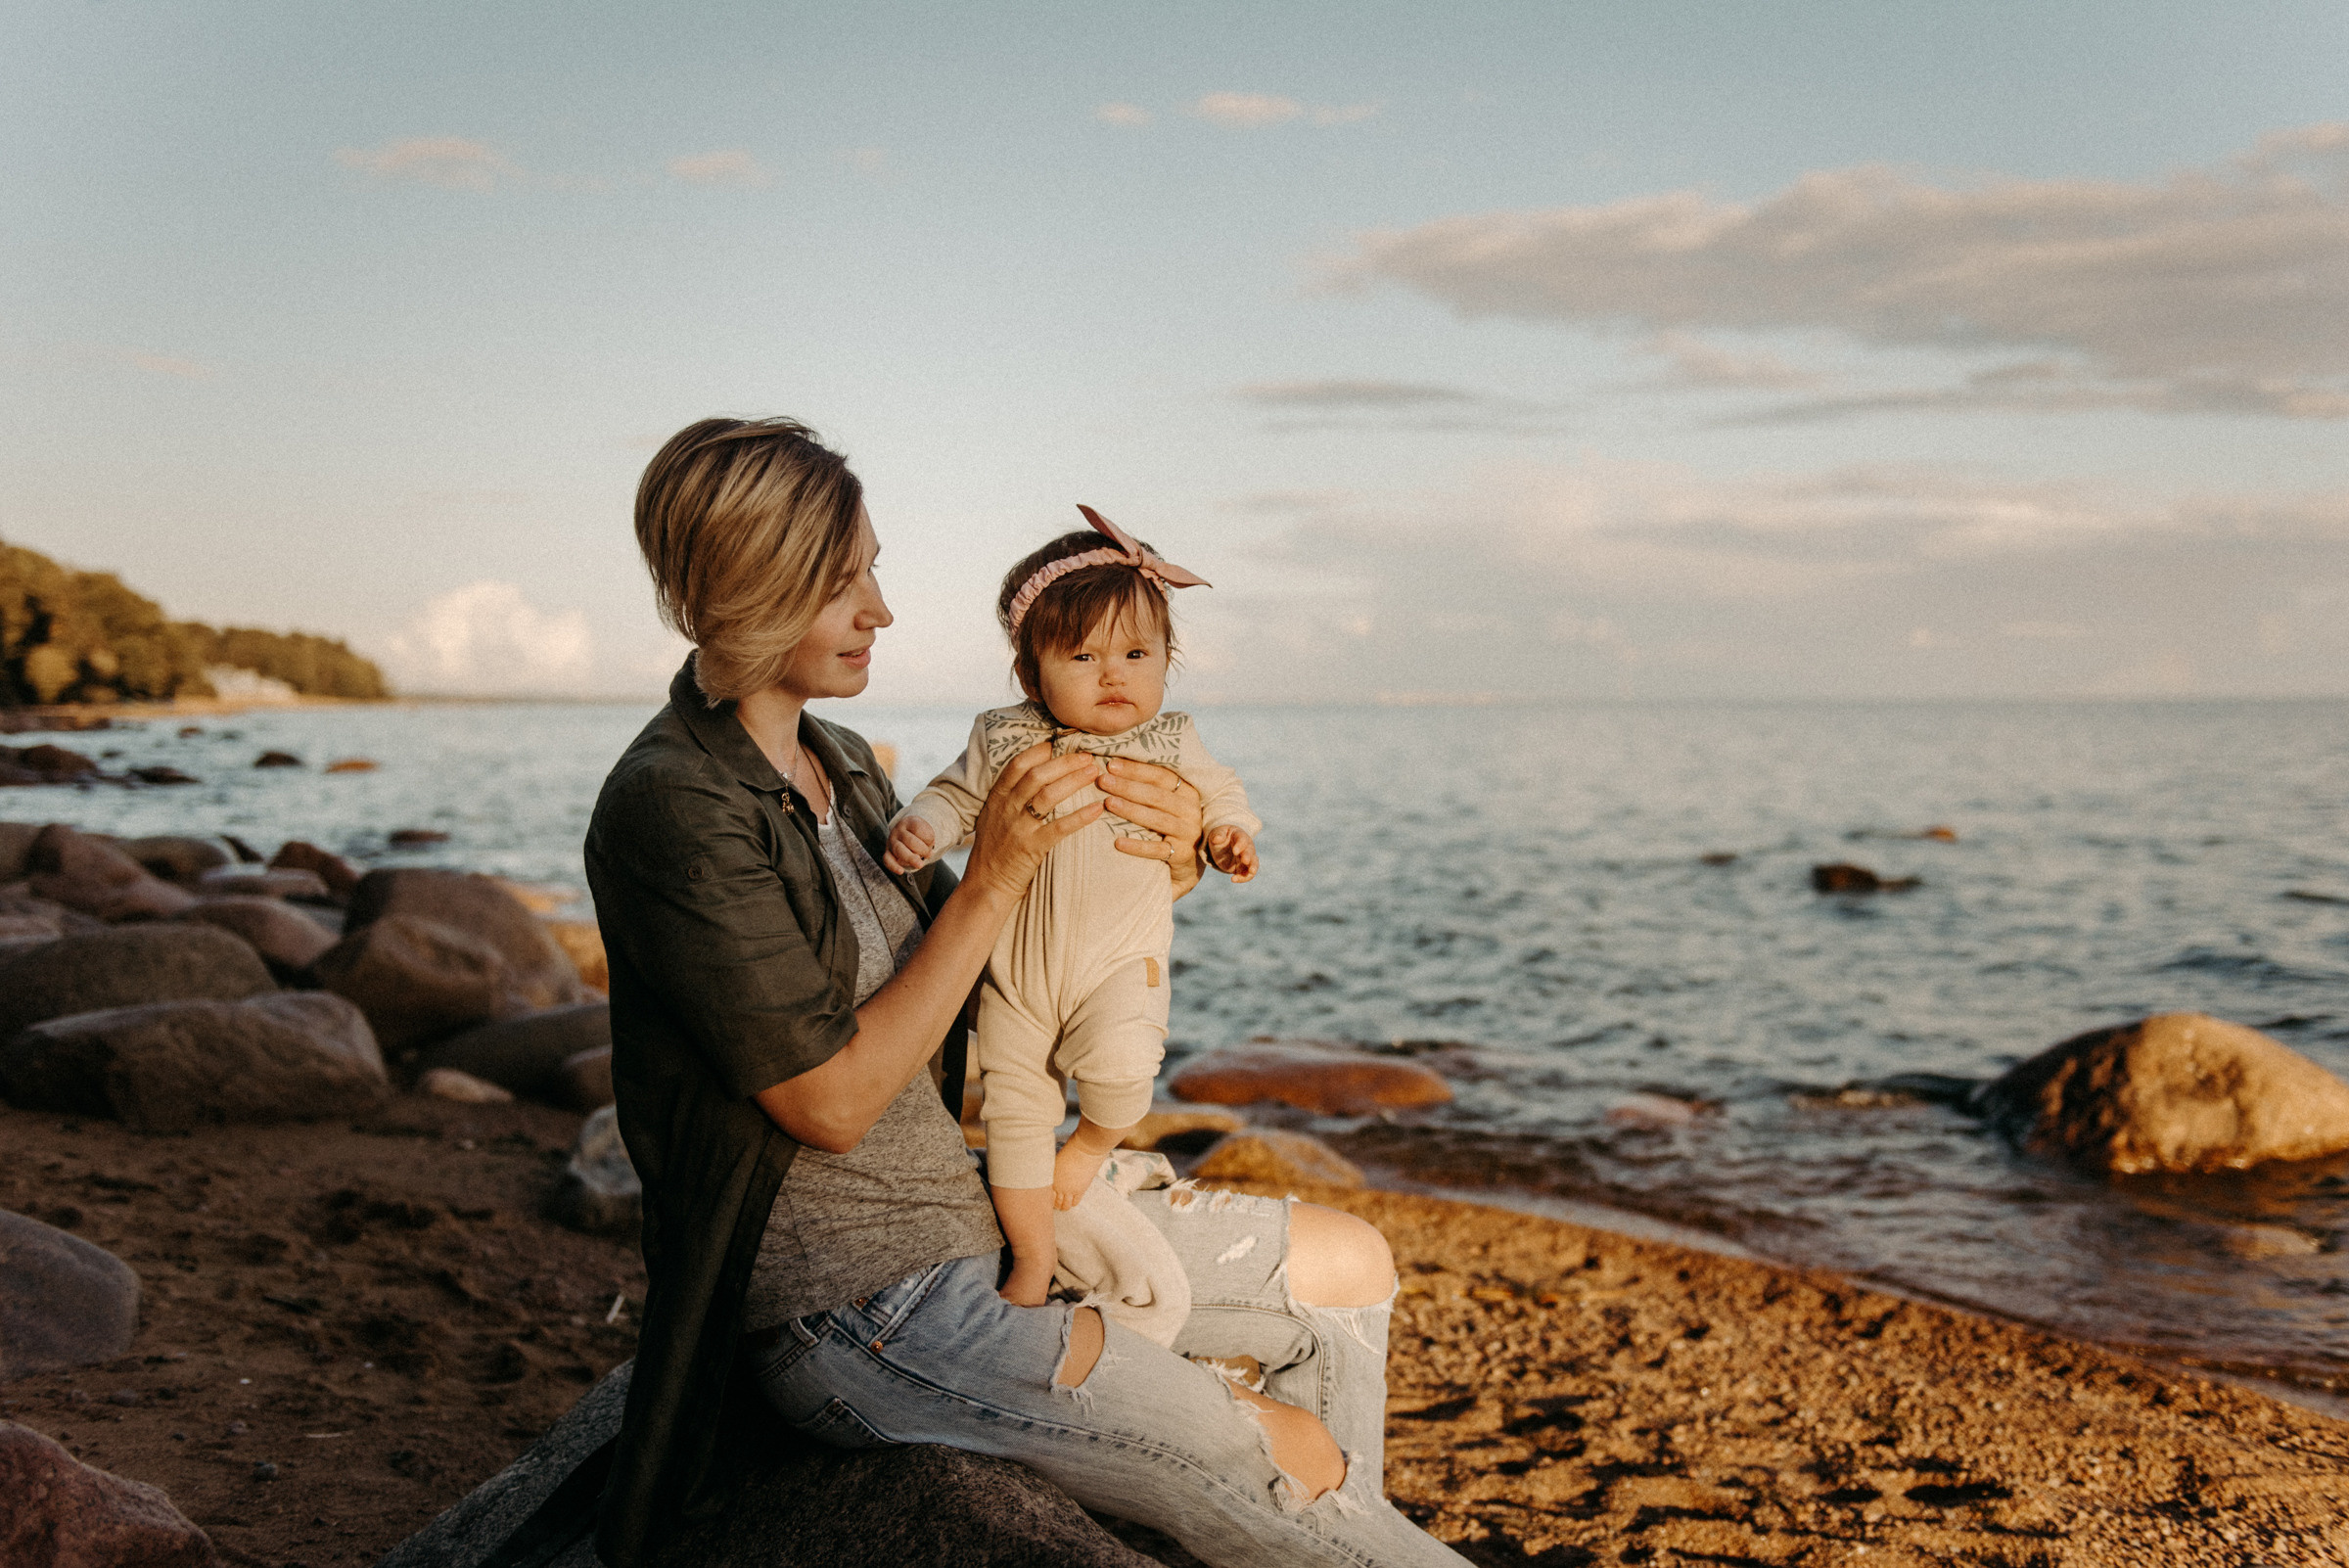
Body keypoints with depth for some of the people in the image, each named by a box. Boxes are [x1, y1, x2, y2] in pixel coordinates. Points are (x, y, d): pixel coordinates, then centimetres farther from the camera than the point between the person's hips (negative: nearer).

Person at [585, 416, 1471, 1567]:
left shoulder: (837, 764, 8)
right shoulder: (669, 810, -20)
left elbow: (945, 984, 14)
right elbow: (832, 1102, -21)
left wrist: (1153, 866, -1)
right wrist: (999, 873, -19)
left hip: (967, 1214, 9)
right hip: (848, 1311, -9)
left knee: (1346, 1265, 9)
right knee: (1291, 1464, -14)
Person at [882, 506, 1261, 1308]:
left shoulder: (1171, 743, 1)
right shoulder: (1004, 740, -2)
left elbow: (1218, 792, 14)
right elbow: (957, 796, 5)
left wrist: (1230, 834, -7)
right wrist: (919, 827, -16)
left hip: (1122, 961, -1)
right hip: (1017, 970, 1)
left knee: (1117, 1064, -28)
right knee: (1014, 1104, 2)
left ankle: (1093, 1142, 9)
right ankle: (1032, 1258, 21)